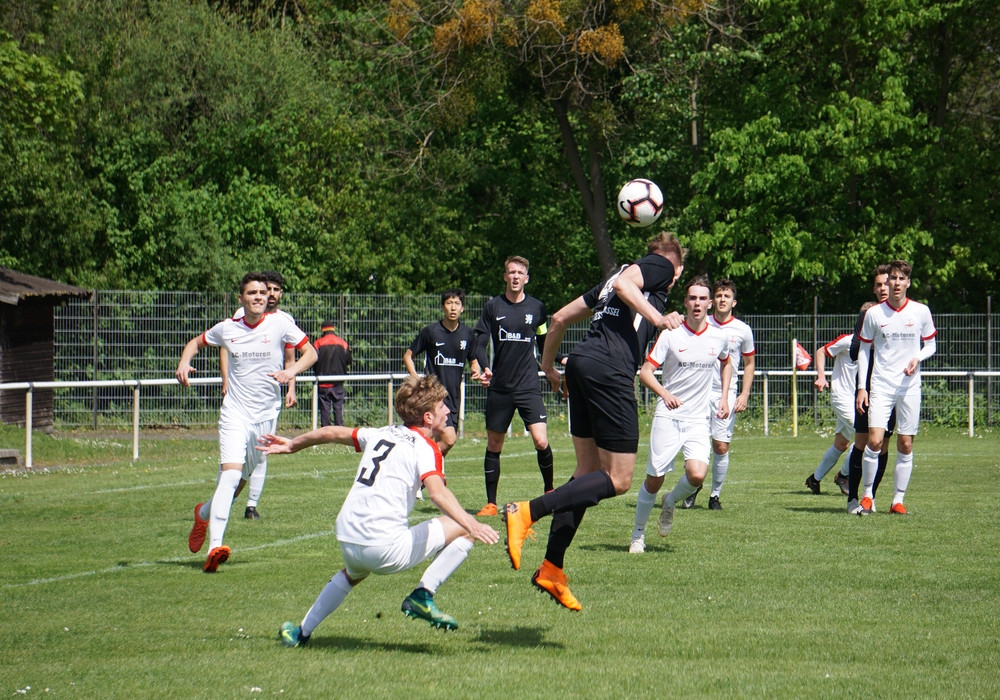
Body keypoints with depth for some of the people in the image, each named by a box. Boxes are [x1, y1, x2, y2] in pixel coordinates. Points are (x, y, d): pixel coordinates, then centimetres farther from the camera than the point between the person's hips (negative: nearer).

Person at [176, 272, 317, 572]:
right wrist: (184, 363, -2)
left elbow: (310, 352, -1)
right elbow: (196, 342, 18)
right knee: (231, 473, -20)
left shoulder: (279, 323, -4)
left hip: (267, 413, 1)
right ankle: (215, 545, -24)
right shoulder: (228, 328, 1)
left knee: (238, 479, 13)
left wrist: (291, 371, -20)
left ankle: (204, 514, 43)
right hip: (235, 412, -1)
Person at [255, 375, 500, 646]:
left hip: (347, 541, 7)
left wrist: (292, 445, 47)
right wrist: (470, 524, -35)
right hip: (386, 548, -7)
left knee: (353, 574, 42)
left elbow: (333, 432, 31)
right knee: (465, 529, 2)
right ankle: (423, 596, -3)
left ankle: (302, 632, 40)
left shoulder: (383, 433, 17)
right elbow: (437, 491, -23)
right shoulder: (425, 447, -3)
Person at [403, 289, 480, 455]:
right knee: (448, 439, -18)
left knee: (443, 442, 7)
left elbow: (473, 360, 20)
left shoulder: (468, 334, 7)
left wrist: (476, 370, -3)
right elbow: (408, 356, 3)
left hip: (454, 396, 5)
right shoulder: (430, 331, -6)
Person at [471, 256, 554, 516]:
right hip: (499, 387, 1)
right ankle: (491, 503, 15)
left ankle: (549, 491, 9)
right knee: (494, 444, 5)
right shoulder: (493, 307, 3)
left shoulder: (536, 308, 5)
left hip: (529, 386, -1)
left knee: (541, 441, -13)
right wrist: (484, 368, -16)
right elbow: (480, 343, 1)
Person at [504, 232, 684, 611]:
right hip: (609, 370, -9)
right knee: (618, 480, -6)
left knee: (589, 471, 14)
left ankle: (552, 569, 9)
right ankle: (527, 512, -20)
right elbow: (624, 283, -13)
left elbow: (561, 317, 29)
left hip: (582, 364, 9)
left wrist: (549, 367, 37)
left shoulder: (620, 273, 30)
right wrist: (658, 318, -16)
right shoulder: (661, 266, 9)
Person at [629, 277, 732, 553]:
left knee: (697, 475, -19)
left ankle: (671, 502, 14)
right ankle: (638, 534, 19)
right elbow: (645, 371, -6)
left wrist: (724, 397, 17)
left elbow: (726, 363, 27)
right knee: (654, 479, -1)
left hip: (698, 419, 2)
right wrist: (664, 393, -24)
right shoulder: (670, 335, -6)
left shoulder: (719, 337, 4)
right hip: (668, 416, -2)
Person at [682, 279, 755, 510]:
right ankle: (694, 487, 17)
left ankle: (715, 495, 9)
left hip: (726, 394, -1)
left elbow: (749, 363, 10)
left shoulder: (743, 330, 1)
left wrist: (744, 394, 2)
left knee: (721, 447, -4)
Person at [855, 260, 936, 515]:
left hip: (910, 386, 1)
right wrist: (861, 387, 1)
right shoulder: (874, 313, 1)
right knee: (875, 440, -13)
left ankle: (898, 500, 10)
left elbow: (930, 345, 13)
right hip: (881, 386, -1)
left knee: (905, 446, 2)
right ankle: (867, 494, 2)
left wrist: (917, 358, -10)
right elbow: (864, 350, 7)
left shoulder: (921, 312, 2)